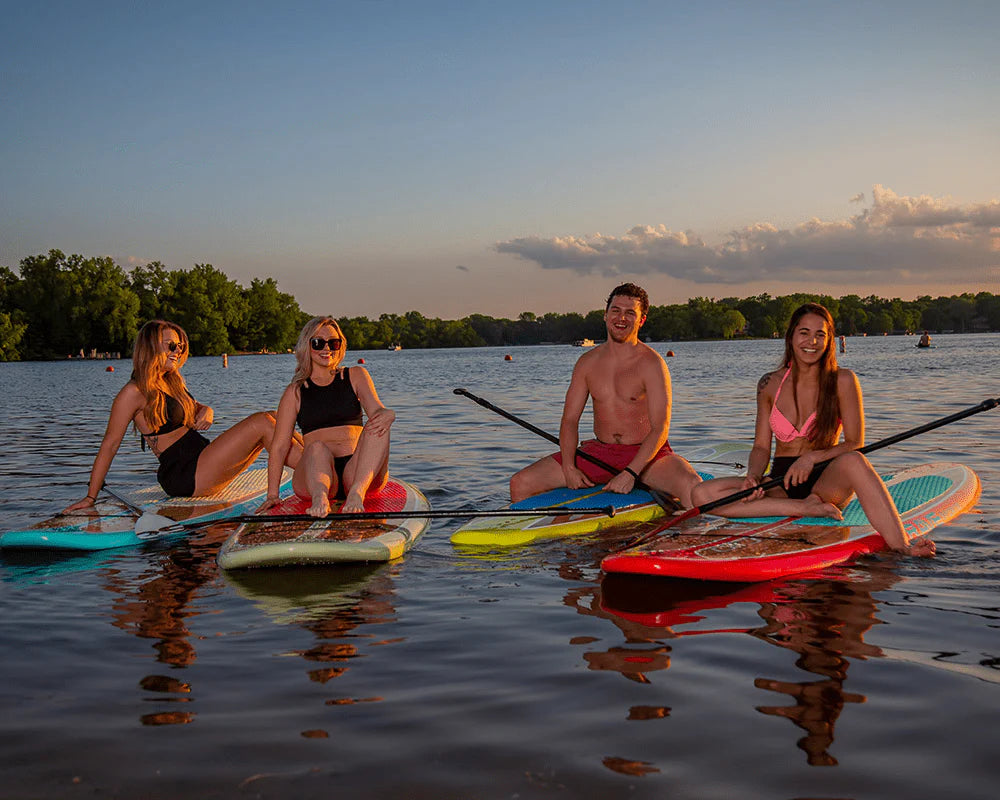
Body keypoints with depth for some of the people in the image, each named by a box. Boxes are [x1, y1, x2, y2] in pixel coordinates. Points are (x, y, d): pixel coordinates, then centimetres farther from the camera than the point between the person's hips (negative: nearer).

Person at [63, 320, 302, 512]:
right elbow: (109, 445, -9)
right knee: (261, 423, -17)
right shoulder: (134, 392, -9)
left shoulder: (174, 382, 16)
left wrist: (206, 413, 1)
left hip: (205, 463, 9)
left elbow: (197, 408, 28)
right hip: (183, 477, -9)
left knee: (272, 419, -1)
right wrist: (90, 498, -10)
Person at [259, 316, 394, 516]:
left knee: (377, 427, -25)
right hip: (312, 477, -1)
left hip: (359, 471, 1)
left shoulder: (356, 376, 17)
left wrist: (386, 415, -27)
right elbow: (279, 446, 9)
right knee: (317, 447, -33)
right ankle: (319, 498, -63)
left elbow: (376, 410, -1)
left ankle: (358, 492, -47)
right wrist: (272, 494, -3)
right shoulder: (295, 392, 14)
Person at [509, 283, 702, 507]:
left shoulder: (652, 364, -10)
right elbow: (569, 420, 4)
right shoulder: (587, 362, 4)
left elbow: (659, 429, -16)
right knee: (520, 484, -8)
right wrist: (569, 467, -12)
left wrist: (630, 474, -28)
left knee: (692, 486, -35)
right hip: (599, 452, 4)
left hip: (645, 454, -4)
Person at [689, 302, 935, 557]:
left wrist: (813, 457, -19)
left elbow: (855, 445, -4)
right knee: (702, 494, -23)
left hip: (826, 482, -3)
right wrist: (753, 476, -13)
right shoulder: (770, 384, 6)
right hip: (780, 483, 3)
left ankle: (901, 547, -47)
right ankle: (804, 508, -25)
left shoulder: (842, 381, -2)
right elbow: (761, 447, 8)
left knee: (853, 461, -38)